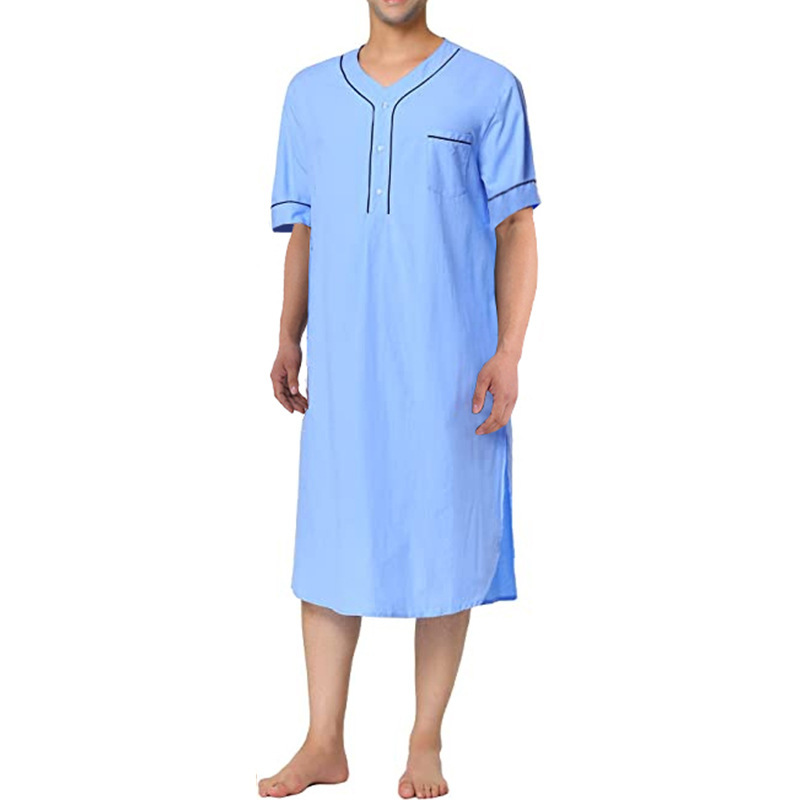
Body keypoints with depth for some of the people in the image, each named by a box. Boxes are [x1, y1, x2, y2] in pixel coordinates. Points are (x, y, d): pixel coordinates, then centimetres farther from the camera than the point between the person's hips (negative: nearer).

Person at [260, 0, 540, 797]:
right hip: (342, 364, 3)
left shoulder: (488, 89, 2)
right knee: (328, 543, 5)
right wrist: (289, 339, 8)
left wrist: (508, 353, -8)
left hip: (449, 365, -3)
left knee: (443, 548, 4)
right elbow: (303, 230, 15)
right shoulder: (310, 92, 12)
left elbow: (516, 230, 0)